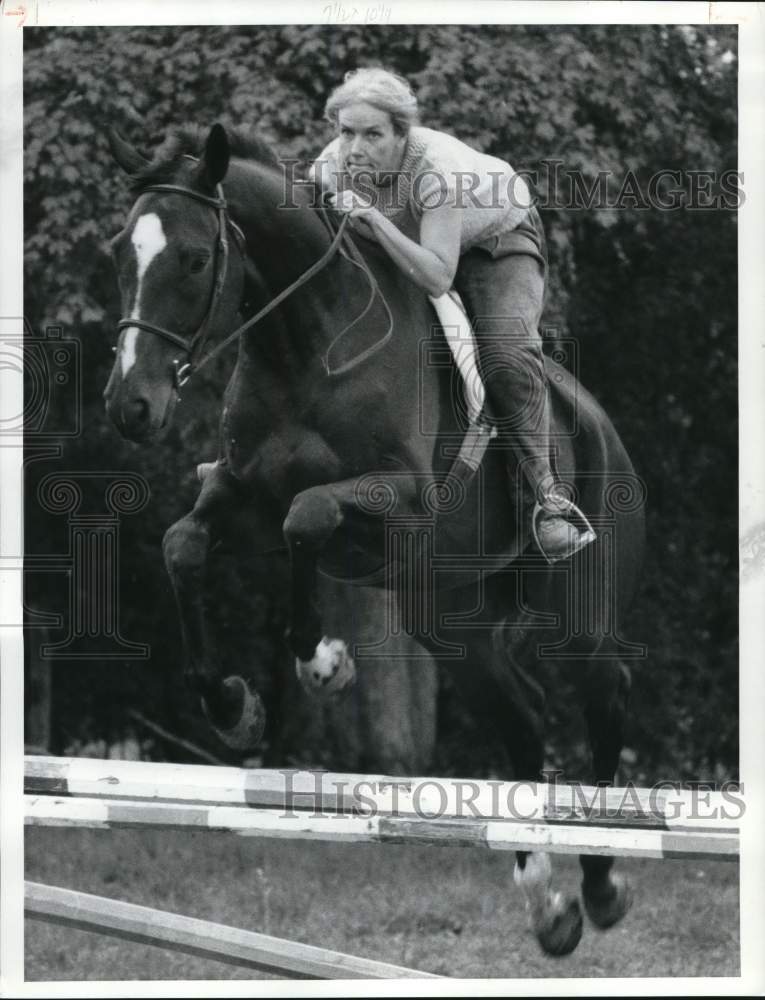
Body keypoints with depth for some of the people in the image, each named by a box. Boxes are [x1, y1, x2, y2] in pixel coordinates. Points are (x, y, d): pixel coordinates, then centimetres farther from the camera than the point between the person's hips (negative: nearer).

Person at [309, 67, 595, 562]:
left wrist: (374, 219, -52)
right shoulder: (331, 167, -25)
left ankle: (548, 493, -21)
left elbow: (437, 278, -45)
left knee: (509, 358, -24)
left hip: (499, 237, -6)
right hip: (407, 240, 6)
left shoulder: (435, 168, -41)